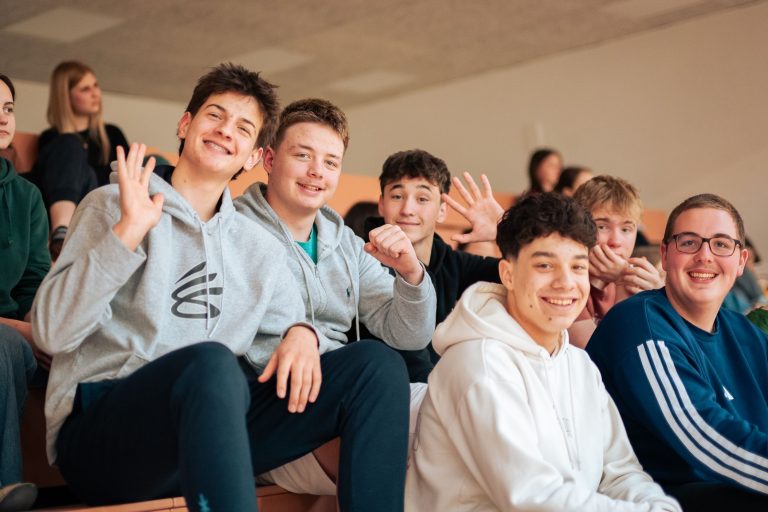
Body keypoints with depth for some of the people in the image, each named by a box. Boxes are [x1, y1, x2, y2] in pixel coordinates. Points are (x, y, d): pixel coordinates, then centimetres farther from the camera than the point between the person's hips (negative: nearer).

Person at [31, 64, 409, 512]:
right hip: (101, 431, -5)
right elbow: (52, 333, -7)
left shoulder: (262, 248, 19)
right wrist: (128, 232, -16)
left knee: (375, 365, -10)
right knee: (210, 362, -38)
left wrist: (301, 334, -8)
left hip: (210, 420, 5)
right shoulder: (113, 206, 4)